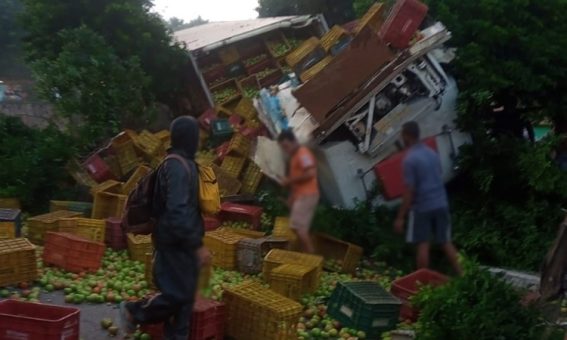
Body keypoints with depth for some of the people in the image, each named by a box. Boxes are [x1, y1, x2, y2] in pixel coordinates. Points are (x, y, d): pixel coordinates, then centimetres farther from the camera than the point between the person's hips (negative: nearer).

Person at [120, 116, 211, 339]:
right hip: (176, 242, -10)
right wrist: (197, 245, -25)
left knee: (184, 294, 13)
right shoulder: (179, 167, -21)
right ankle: (134, 312, 16)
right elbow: (178, 212, -28)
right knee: (179, 293, -2)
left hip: (180, 241, 10)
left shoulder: (178, 163, 10)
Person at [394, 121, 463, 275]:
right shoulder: (432, 153, 7)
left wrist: (401, 217, -12)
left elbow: (409, 192, -17)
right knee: (446, 242, 14)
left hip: (422, 207, -6)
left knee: (423, 245, 4)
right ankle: (462, 275, 15)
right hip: (441, 203, 7)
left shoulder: (410, 159, -16)